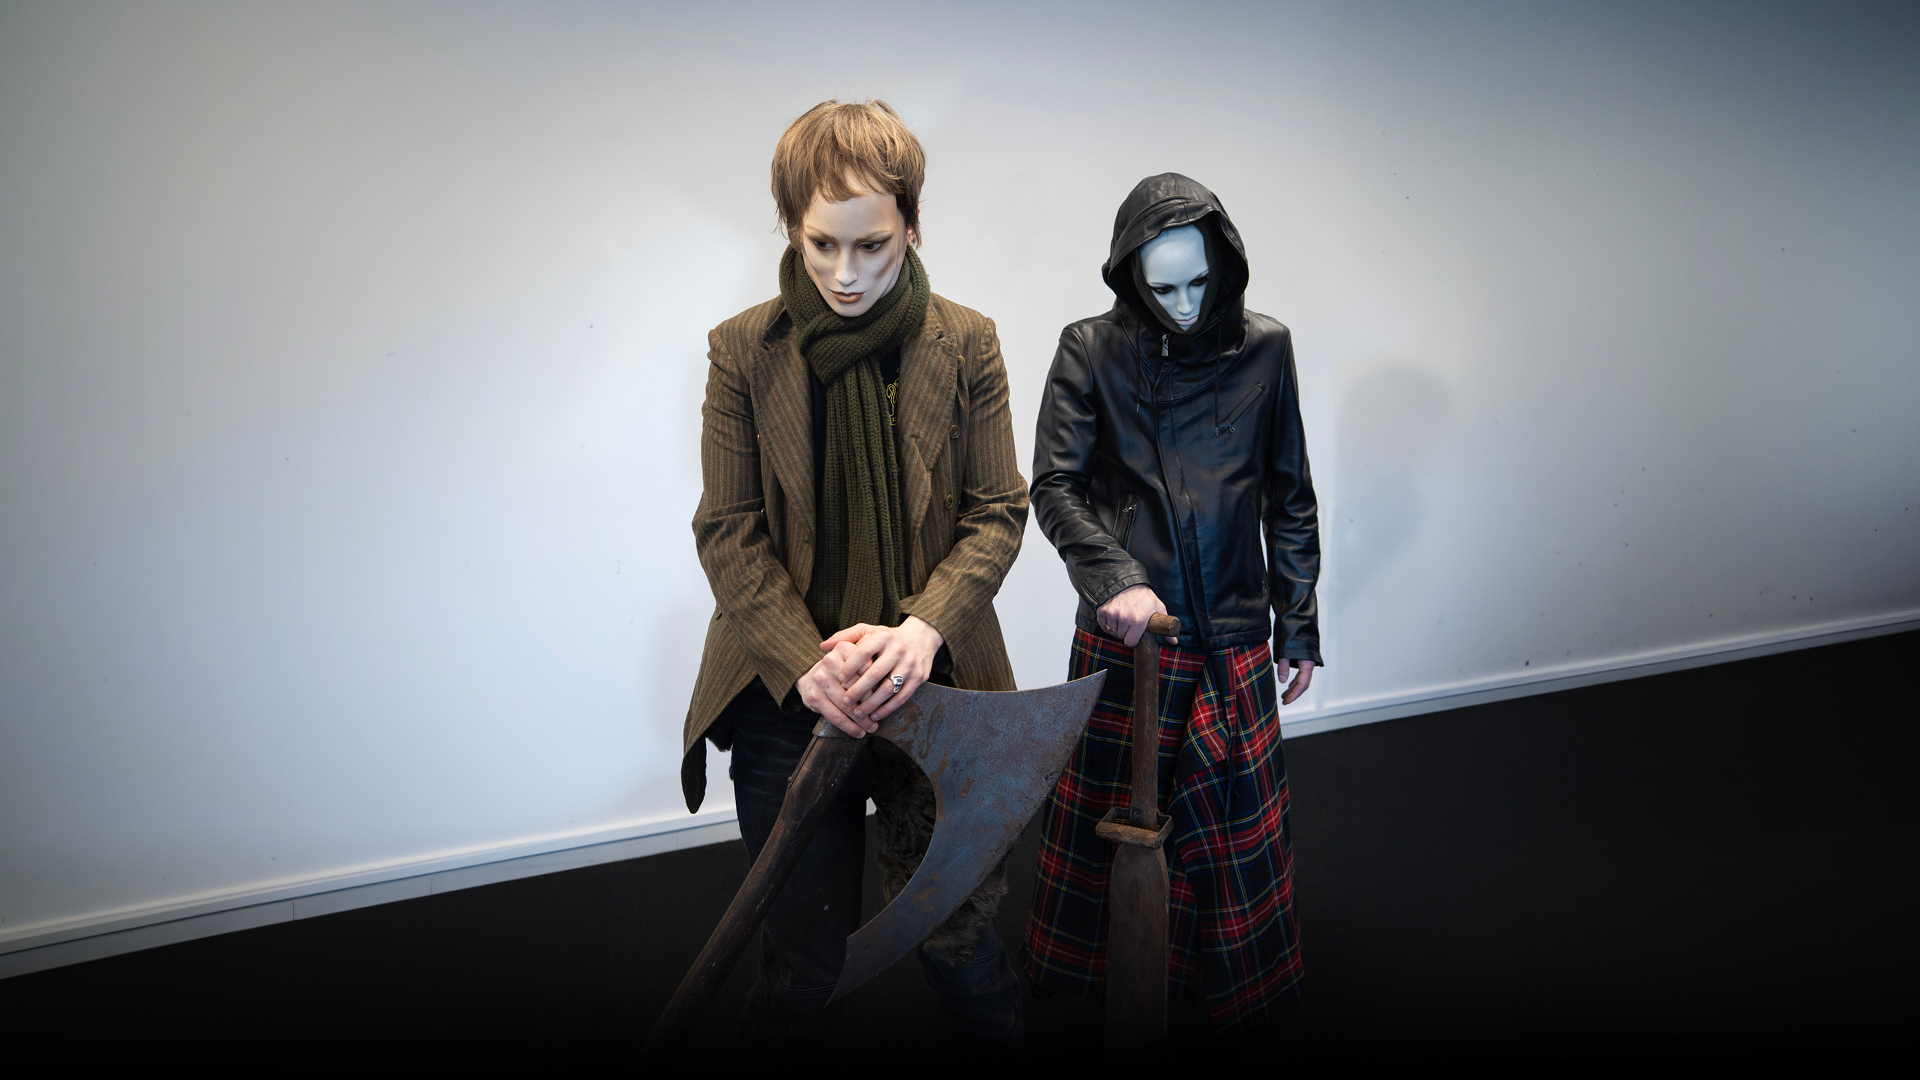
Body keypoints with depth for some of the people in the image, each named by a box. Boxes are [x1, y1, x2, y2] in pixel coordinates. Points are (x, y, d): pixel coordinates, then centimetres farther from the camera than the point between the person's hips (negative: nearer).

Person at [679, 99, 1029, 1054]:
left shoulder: (965, 344, -1)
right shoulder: (743, 350, -2)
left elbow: (998, 511, -1)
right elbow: (727, 532, -3)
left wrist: (922, 628, -17)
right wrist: (808, 661, -16)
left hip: (933, 686, 0)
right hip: (789, 693, 0)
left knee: (960, 934, 11)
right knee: (803, 950, 12)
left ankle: (997, 1049, 40)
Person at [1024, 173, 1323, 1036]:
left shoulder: (1264, 348, 1)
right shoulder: (1091, 350, -4)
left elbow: (1289, 500, 8)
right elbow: (1055, 487, -8)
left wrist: (1298, 624, 9)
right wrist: (1114, 579, -24)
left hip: (1233, 640, 1)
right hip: (1123, 634, -1)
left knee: (1238, 826, 10)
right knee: (1106, 817, 12)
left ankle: (1245, 993, 33)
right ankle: (1093, 981, 36)